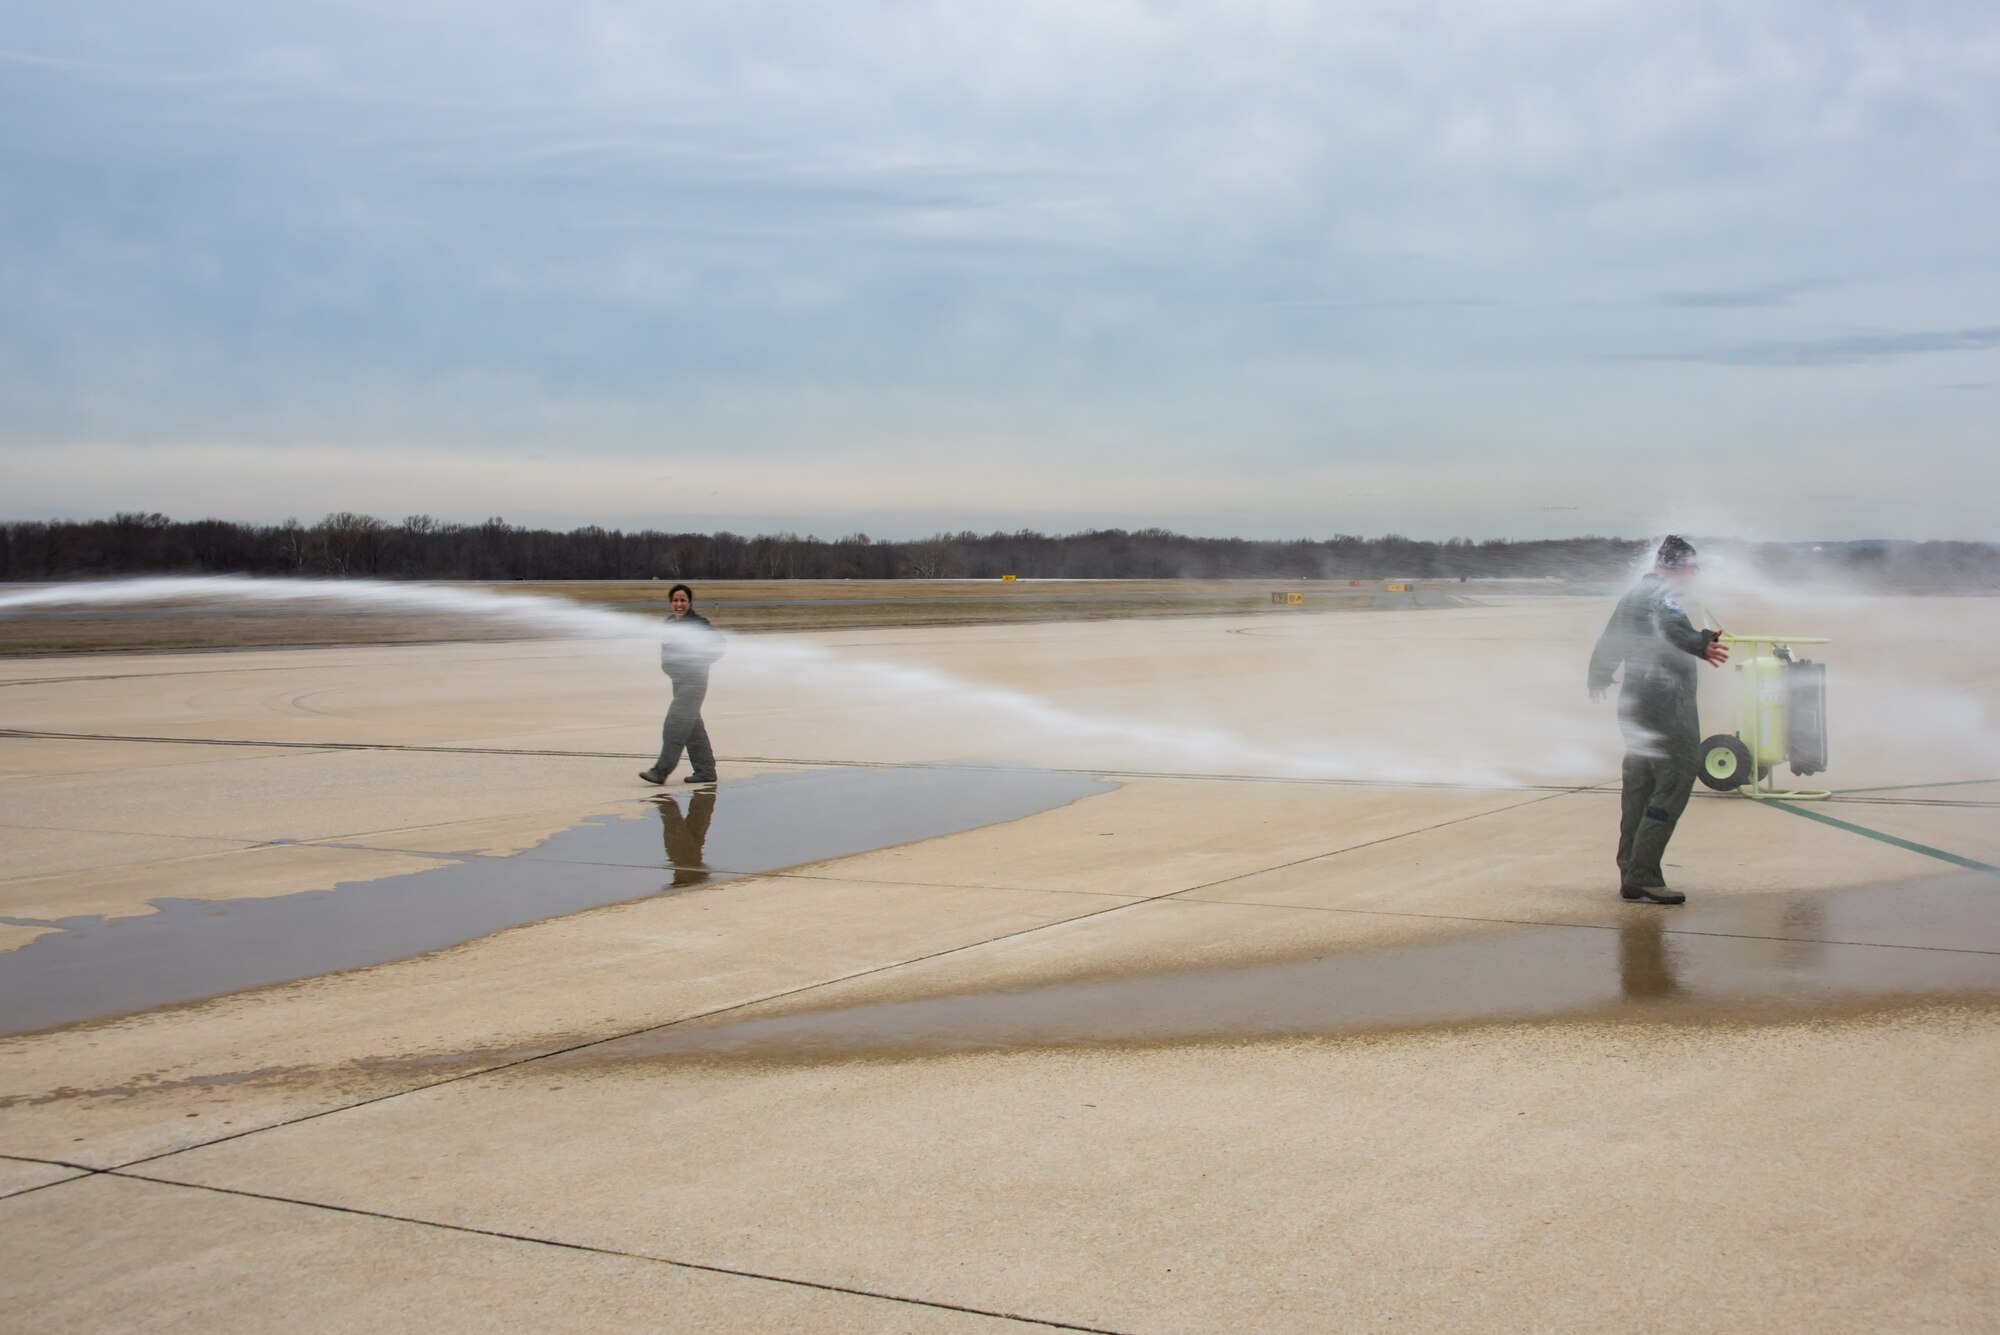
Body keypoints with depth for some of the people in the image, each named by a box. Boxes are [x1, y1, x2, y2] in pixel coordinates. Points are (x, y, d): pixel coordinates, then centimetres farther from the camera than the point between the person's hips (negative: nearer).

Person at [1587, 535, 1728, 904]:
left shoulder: (1630, 598, 18)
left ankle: (1630, 877, 17)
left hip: (1635, 705, 10)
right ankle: (1643, 877, -15)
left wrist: (1598, 681, 46)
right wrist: (1702, 646, -53)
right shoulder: (1662, 596, -11)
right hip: (1666, 705, -10)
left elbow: (1607, 644, 29)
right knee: (1673, 786, -10)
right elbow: (1673, 629, -33)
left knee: (1639, 789, 14)